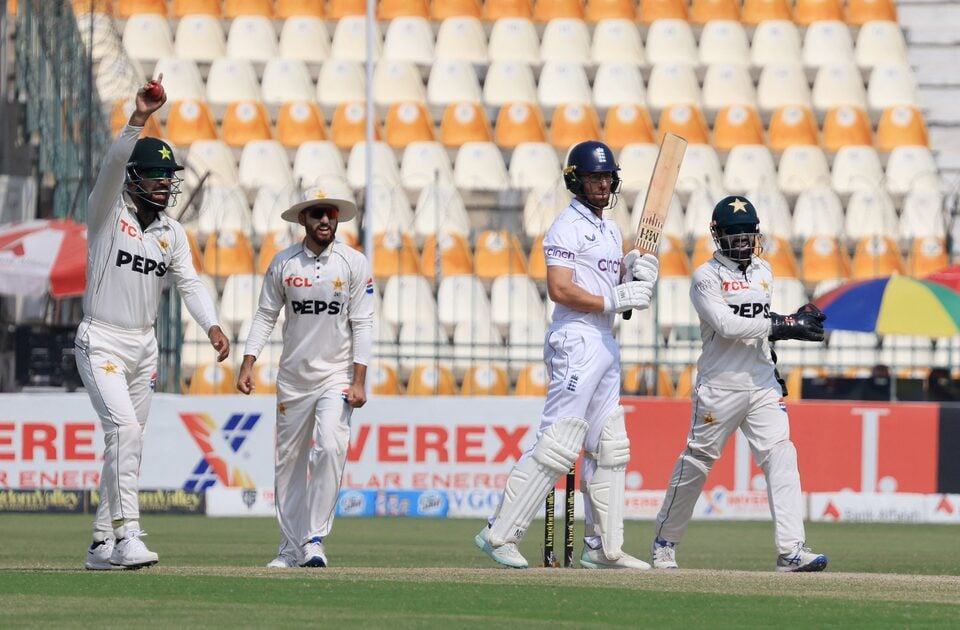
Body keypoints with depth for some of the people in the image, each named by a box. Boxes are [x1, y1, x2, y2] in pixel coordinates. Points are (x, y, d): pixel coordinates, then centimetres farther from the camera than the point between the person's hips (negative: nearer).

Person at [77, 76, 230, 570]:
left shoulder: (173, 234, 9)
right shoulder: (107, 213, -7)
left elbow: (189, 283, -2)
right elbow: (112, 166, -25)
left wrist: (212, 326, -20)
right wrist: (138, 119, -39)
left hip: (144, 346, 7)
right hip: (101, 342, -7)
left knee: (127, 443, 8)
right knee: (125, 430, -22)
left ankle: (102, 545, 15)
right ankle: (126, 534, -27)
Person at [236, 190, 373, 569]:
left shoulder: (355, 263, -3)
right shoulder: (283, 263, 3)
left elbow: (362, 324, -5)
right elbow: (265, 316, 7)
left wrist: (359, 381, -12)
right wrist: (248, 363, -5)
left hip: (337, 376, -3)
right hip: (292, 378, 3)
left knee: (330, 448, -22)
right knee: (288, 463, 5)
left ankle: (314, 539, -18)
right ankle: (291, 547, 15)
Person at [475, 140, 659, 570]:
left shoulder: (609, 230, 20)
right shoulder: (568, 228, -8)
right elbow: (560, 289, -19)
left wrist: (635, 271, 2)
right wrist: (611, 300, -20)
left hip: (605, 342, 10)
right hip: (576, 341, -10)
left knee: (610, 448, 10)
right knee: (557, 444, -15)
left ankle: (604, 548, 14)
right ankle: (499, 534, -14)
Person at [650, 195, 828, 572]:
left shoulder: (763, 272, 14)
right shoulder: (706, 276, -7)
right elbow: (726, 325, -20)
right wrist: (782, 324, -22)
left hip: (762, 385, 5)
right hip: (719, 386, -5)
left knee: (780, 456, -11)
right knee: (696, 462, 5)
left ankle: (791, 551, -19)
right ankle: (665, 542, 23)